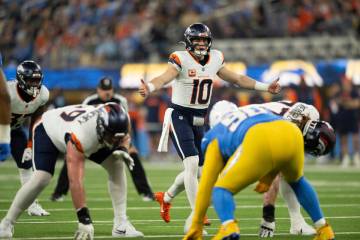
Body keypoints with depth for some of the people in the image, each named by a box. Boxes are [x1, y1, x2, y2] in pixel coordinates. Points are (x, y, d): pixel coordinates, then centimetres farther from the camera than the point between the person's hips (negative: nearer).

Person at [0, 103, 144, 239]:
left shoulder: (118, 118, -31)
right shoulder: (78, 137, -47)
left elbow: (124, 137, -4)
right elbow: (75, 182, -48)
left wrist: (123, 149, -28)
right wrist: (84, 220, -49)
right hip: (48, 130, -6)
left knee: (116, 165, -9)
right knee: (41, 178, -25)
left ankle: (121, 224, -4)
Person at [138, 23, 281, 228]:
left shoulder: (215, 59, 3)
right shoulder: (181, 60, -16)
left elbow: (237, 79, 15)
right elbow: (165, 78, -33)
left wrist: (265, 87, 16)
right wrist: (149, 88, -54)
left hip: (199, 120, 7)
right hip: (180, 116, -7)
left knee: (197, 170, 12)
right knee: (192, 164, -19)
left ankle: (166, 197, 37)